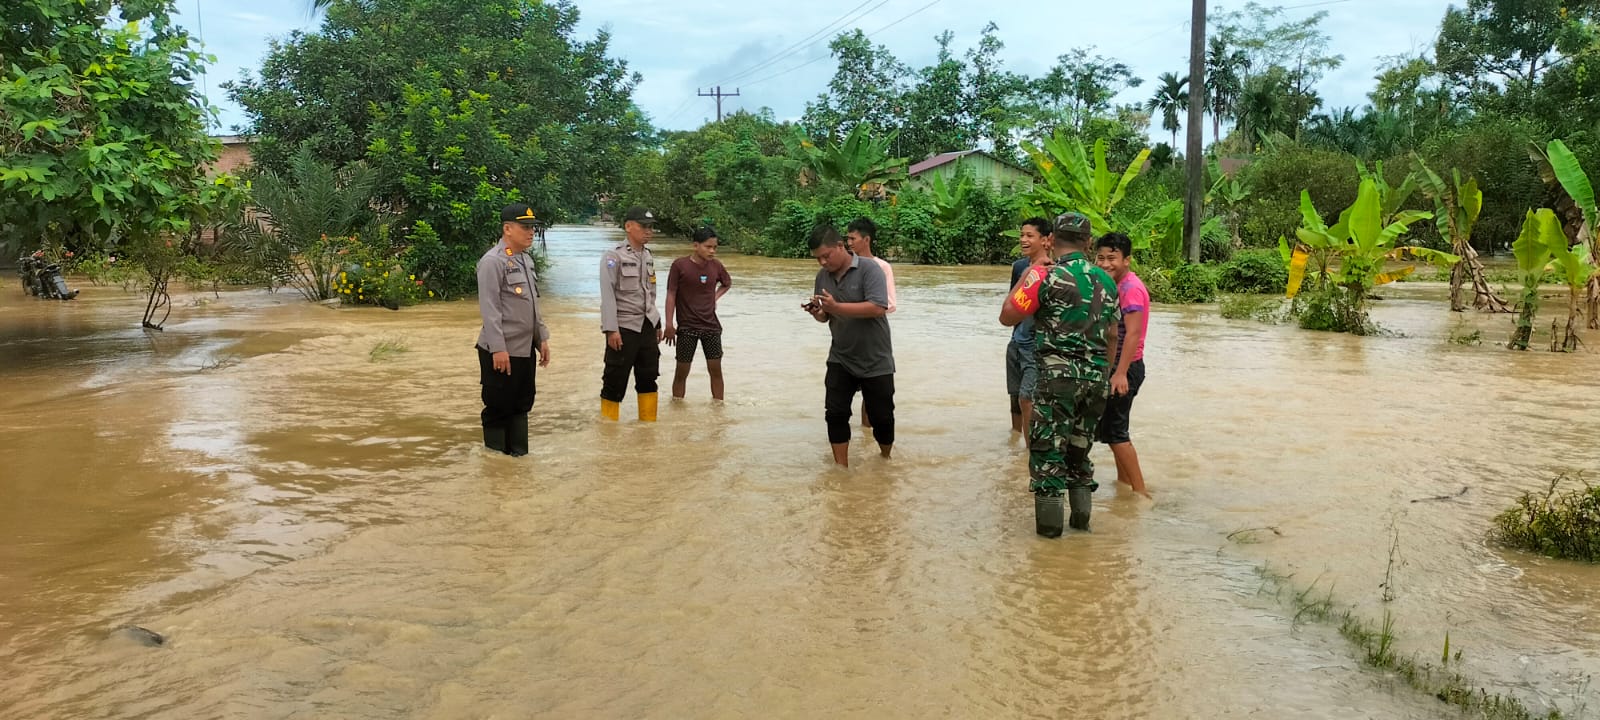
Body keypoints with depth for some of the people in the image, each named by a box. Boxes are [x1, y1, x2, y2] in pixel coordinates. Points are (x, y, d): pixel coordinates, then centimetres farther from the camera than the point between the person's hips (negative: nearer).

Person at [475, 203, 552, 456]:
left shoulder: (525, 260, 14)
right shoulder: (492, 261, -13)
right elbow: (489, 309, -18)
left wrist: (542, 338, 16)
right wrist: (498, 349, -22)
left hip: (525, 350, 8)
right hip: (501, 352, -8)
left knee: (521, 406, 15)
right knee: (498, 409, 3)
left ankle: (519, 455, 25)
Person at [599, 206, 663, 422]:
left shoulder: (649, 257, 12)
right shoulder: (613, 257, -10)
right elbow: (607, 295, -15)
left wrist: (656, 324, 16)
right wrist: (611, 329, -21)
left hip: (647, 326, 7)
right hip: (624, 327, -7)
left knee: (648, 377, 12)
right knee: (615, 380, -1)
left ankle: (649, 424, 22)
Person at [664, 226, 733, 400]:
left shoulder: (716, 265, 1)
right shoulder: (680, 265, -11)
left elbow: (727, 283, 21)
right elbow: (671, 294, -8)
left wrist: (715, 297, 3)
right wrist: (669, 324, -10)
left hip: (711, 325, 3)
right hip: (687, 327, -3)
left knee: (715, 369, 3)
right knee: (682, 371, 3)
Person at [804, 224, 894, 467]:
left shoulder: (869, 269, -17)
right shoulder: (823, 276, 1)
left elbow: (878, 308, -28)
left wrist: (836, 307, -31)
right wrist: (816, 312, -15)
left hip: (875, 362, -4)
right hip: (840, 360, 4)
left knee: (882, 416, 8)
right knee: (835, 413, -3)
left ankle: (885, 461, 32)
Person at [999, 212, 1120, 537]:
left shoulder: (1046, 276, -11)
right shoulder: (1105, 281, 9)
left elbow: (1007, 316, -8)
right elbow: (1111, 337, 16)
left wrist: (1026, 276, 3)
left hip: (1058, 375, -6)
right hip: (1094, 377, 6)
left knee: (1047, 449, 3)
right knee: (1079, 447, 18)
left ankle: (1049, 522, 6)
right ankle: (1081, 517, 23)